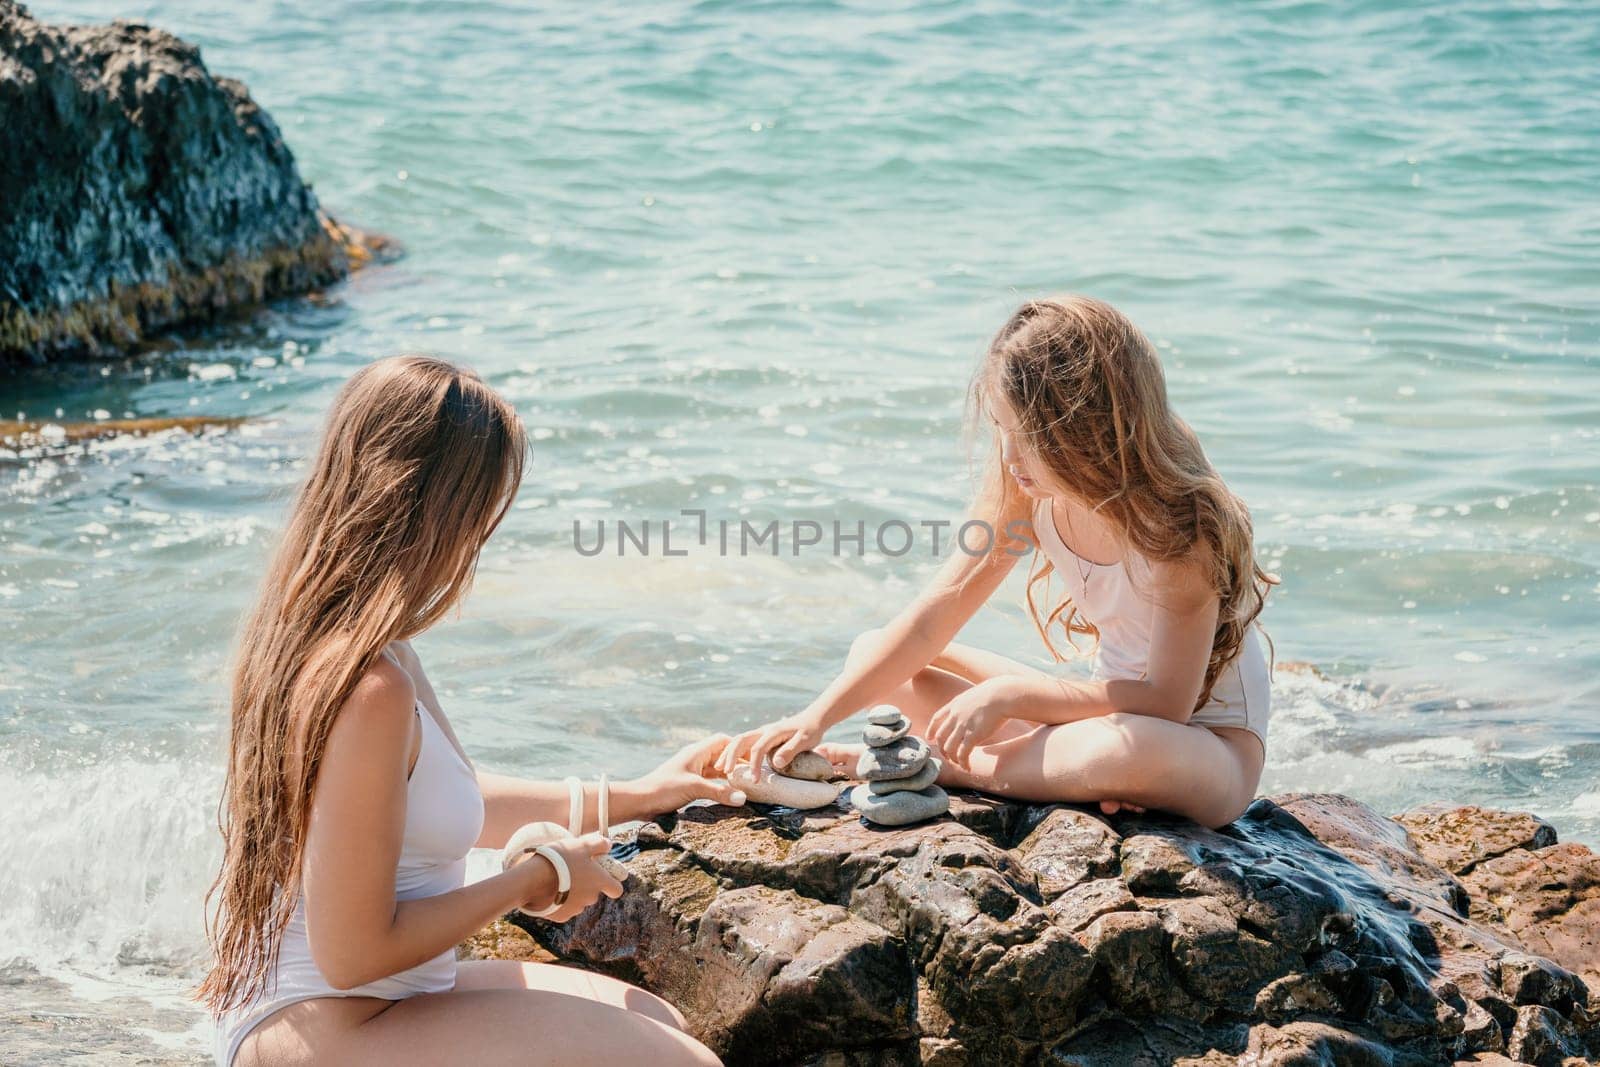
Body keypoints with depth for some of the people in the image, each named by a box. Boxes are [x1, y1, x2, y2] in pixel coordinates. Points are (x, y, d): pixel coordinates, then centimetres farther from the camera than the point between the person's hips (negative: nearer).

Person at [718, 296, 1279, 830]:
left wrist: (1009, 694, -28)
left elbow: (1165, 702, -27)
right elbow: (940, 608, -10)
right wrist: (817, 716, -19)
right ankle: (1070, 774, -16)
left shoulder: (1180, 517, -27)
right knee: (874, 655, -2)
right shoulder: (1026, 480, -10)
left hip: (1212, 746, -6)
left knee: (1127, 751, -44)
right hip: (1113, 707, 6)